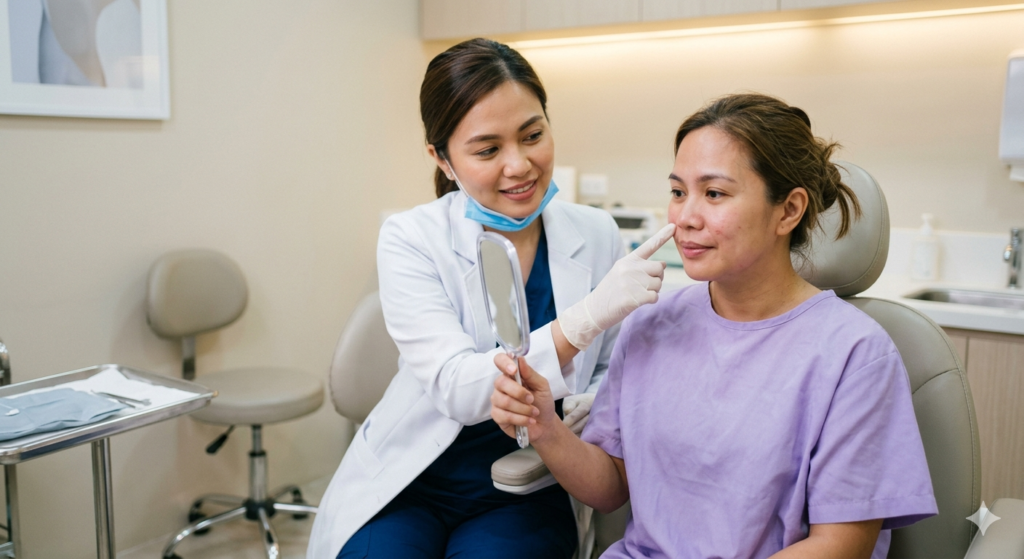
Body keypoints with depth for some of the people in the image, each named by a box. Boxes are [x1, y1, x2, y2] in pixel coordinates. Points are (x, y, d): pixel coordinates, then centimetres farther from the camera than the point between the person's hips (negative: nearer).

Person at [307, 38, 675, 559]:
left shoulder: (596, 236, -4)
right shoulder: (410, 239, -12)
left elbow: (613, 374, 5)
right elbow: (458, 389, -23)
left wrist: (588, 407, -19)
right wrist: (588, 316, -35)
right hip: (410, 485, -1)